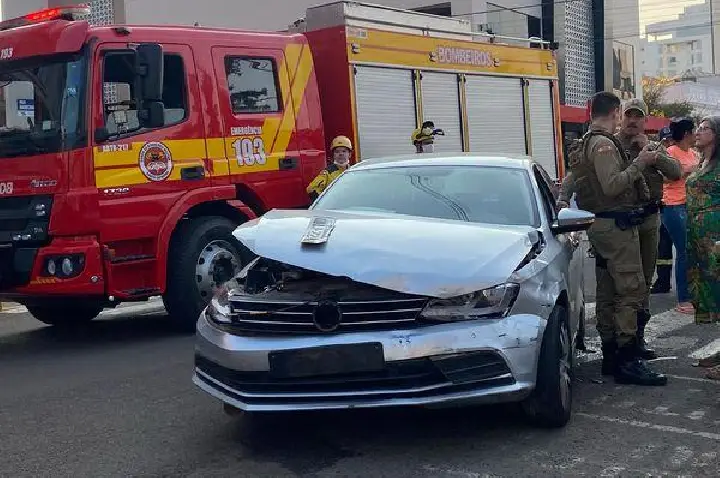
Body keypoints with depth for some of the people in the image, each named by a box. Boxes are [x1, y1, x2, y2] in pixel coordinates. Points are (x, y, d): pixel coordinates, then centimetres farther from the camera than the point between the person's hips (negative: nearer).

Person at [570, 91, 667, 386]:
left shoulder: (584, 145, 18)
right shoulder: (604, 144, -13)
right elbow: (612, 185, -23)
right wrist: (640, 163, -16)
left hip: (600, 225, 11)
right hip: (616, 224, -11)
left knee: (608, 292, 12)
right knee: (631, 290, -11)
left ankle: (610, 356, 17)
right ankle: (628, 361, -13)